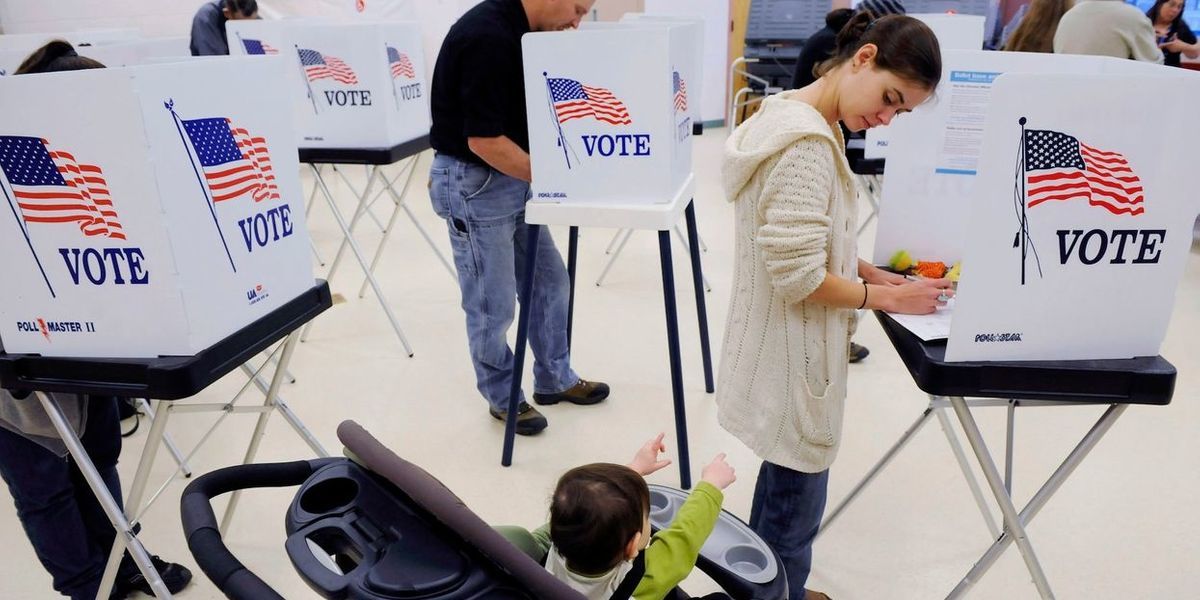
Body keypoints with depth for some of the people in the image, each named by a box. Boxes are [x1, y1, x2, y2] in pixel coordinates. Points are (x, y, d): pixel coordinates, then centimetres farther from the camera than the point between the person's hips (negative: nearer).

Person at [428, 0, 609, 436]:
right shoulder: (488, 37, -24)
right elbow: (483, 139, -25)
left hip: (513, 178, 9)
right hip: (472, 183, -9)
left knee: (549, 282, 16)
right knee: (492, 304, 5)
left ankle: (555, 379, 32)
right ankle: (502, 397, 25)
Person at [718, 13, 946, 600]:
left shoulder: (802, 121, 7)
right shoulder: (806, 143, -25)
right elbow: (798, 277, -26)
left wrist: (863, 269, 4)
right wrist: (887, 297, -13)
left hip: (791, 346, 10)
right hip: (792, 354, -10)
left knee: (783, 485, 25)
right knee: (795, 500, 9)